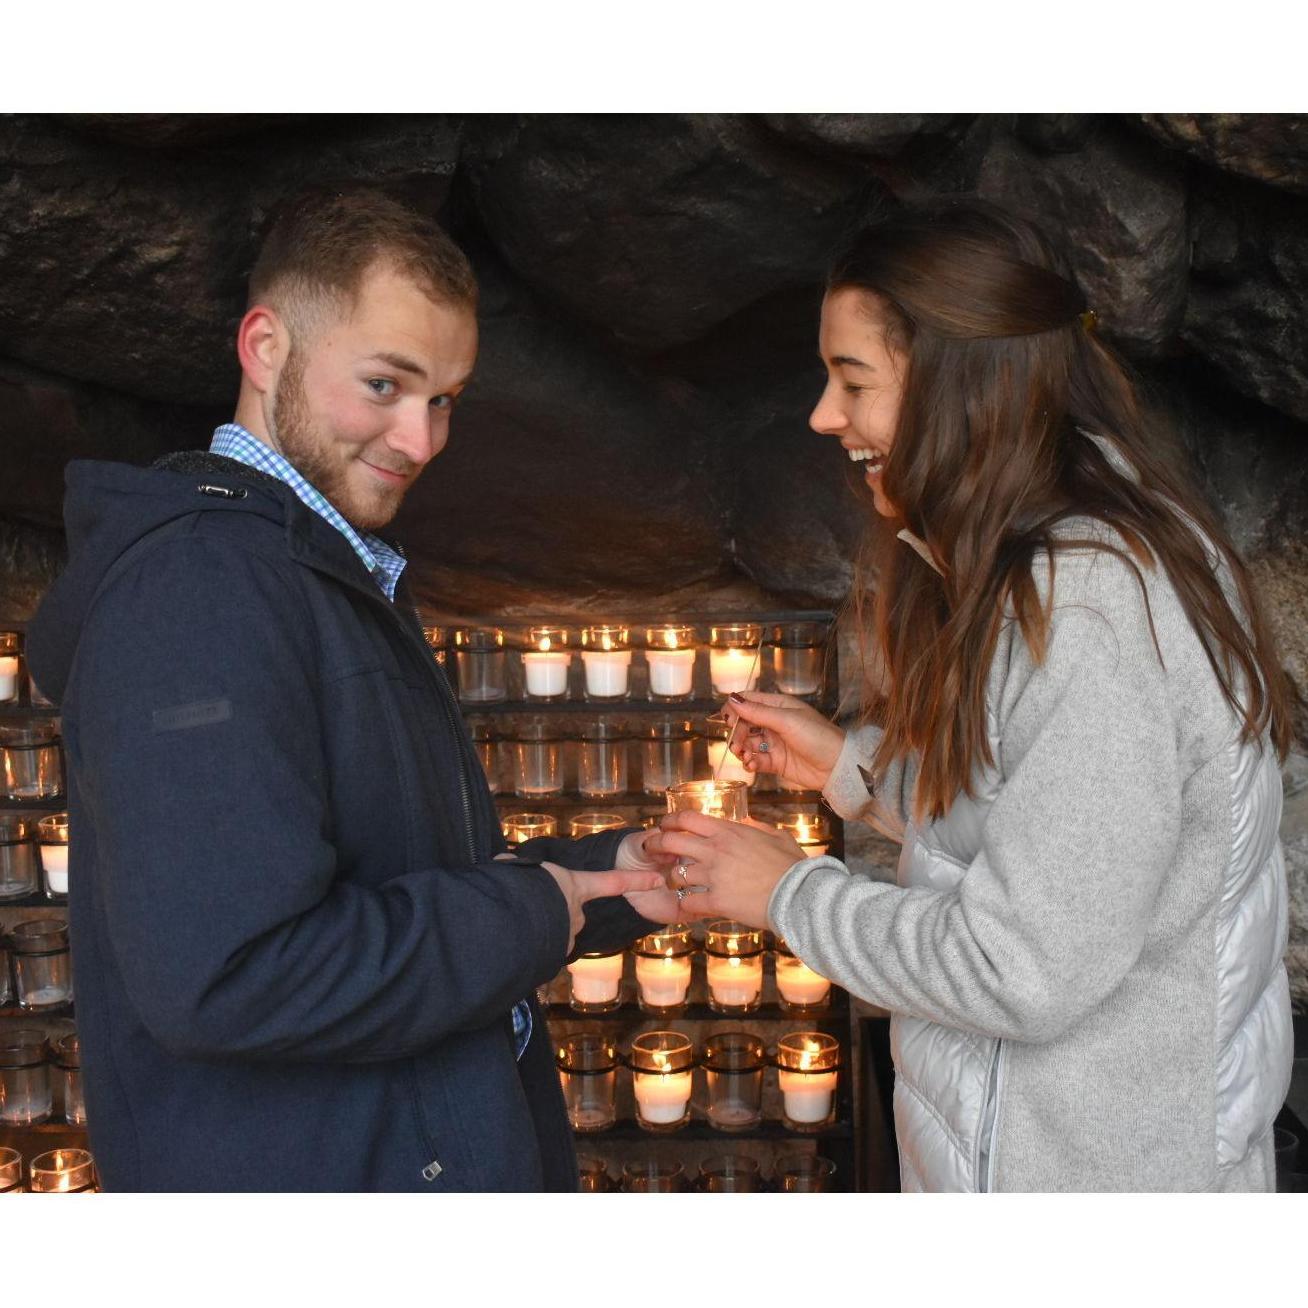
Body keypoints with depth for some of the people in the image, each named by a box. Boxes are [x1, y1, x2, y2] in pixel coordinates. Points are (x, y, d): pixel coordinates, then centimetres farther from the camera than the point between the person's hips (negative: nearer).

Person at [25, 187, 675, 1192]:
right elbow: (218, 975, -31)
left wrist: (607, 879, 1)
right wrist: (526, 919, -19)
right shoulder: (198, 582, -22)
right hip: (301, 1176, -9)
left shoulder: (349, 582, 12)